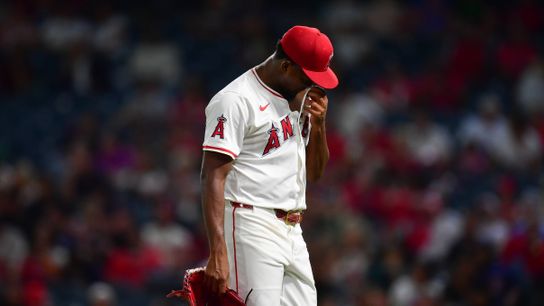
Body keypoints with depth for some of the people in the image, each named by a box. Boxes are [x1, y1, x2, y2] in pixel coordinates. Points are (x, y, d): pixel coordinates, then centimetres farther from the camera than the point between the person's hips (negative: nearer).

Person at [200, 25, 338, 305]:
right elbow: (213, 178, -17)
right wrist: (217, 253, -26)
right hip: (252, 229, -8)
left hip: (293, 230, 8)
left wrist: (318, 124, 3)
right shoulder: (236, 101, -10)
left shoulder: (300, 99, 16)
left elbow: (314, 173, 22)